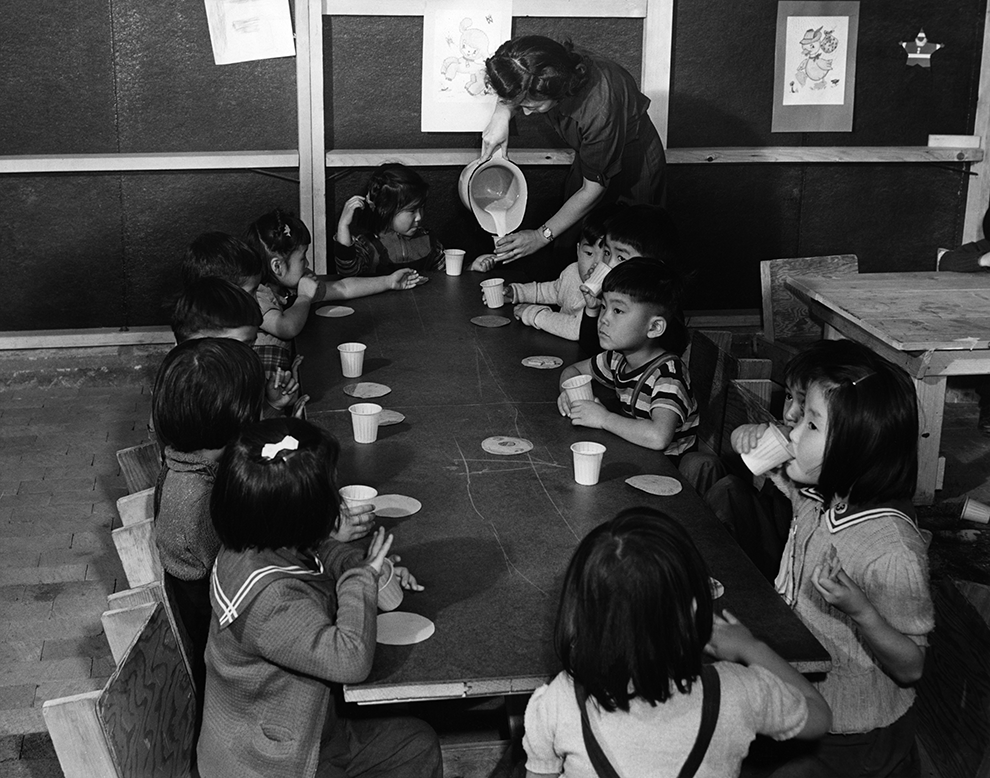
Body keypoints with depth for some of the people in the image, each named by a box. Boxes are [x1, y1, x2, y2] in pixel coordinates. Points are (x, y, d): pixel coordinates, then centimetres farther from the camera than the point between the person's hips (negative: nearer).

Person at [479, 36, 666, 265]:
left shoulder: (600, 110, -41)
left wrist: (542, 236, -21)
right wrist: (502, 114, -21)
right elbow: (512, 92, 2)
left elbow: (593, 188, -28)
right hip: (589, 157, 6)